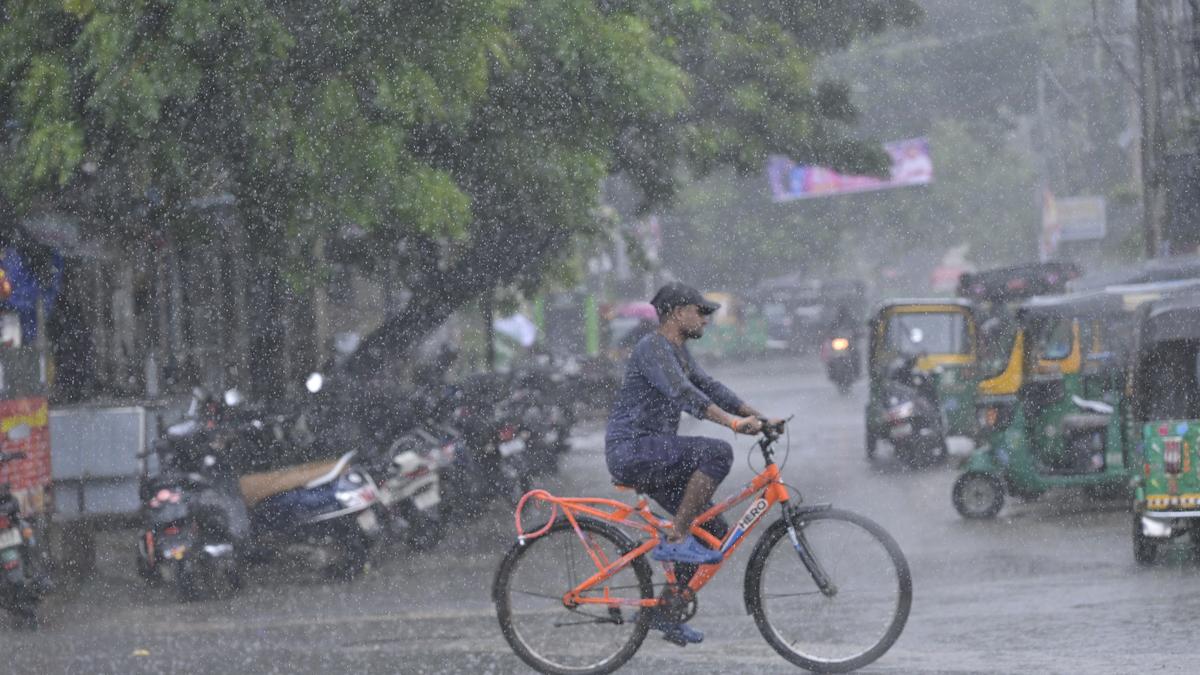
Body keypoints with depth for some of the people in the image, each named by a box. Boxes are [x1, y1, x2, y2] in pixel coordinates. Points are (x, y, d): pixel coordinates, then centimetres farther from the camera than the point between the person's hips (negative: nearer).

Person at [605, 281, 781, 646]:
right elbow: (682, 393, -28)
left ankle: (667, 612, 13)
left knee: (714, 530, 7)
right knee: (717, 453, -27)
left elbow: (709, 387, 18)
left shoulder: (679, 352, 19)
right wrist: (733, 422, -39)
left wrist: (759, 417, 6)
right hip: (631, 449, -10)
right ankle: (675, 540, -21)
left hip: (653, 456, 10)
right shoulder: (653, 348, -14)